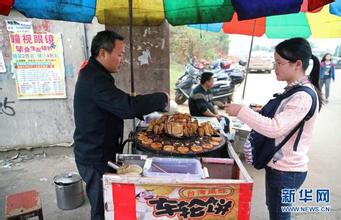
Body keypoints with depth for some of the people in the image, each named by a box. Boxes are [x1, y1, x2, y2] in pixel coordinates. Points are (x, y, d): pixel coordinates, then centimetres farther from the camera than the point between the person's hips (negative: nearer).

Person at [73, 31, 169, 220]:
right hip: (96, 158, -10)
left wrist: (146, 112, 6)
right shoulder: (94, 79, -24)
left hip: (97, 153, 10)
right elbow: (127, 106, -34)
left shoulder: (93, 74, 12)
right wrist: (161, 98, -19)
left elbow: (118, 105, 17)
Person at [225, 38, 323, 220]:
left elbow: (275, 128, -32)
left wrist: (241, 111, -26)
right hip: (280, 164, 9)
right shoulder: (294, 90, 7)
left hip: (285, 170, -9)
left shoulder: (303, 96, -24)